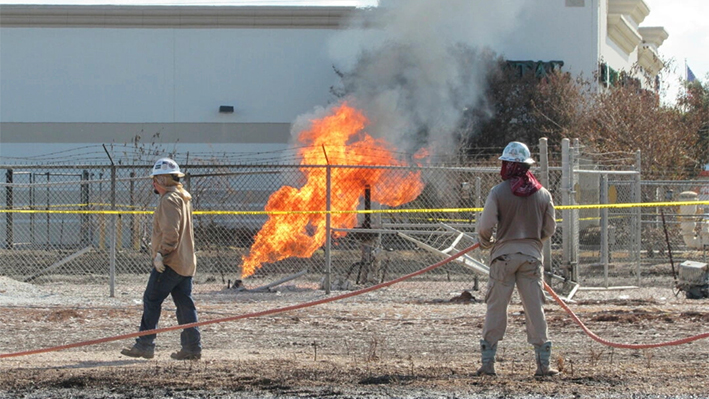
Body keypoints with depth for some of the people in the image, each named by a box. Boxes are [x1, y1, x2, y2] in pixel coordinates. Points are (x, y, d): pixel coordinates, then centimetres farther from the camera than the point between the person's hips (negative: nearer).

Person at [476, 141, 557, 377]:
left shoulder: (498, 192, -7)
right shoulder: (543, 194, 3)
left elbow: (485, 225, -9)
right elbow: (549, 229, 9)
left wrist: (485, 242, 12)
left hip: (504, 253, -2)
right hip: (532, 254, 2)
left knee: (496, 307, 3)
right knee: (535, 307, 5)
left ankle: (488, 362, 3)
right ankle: (543, 363, 4)